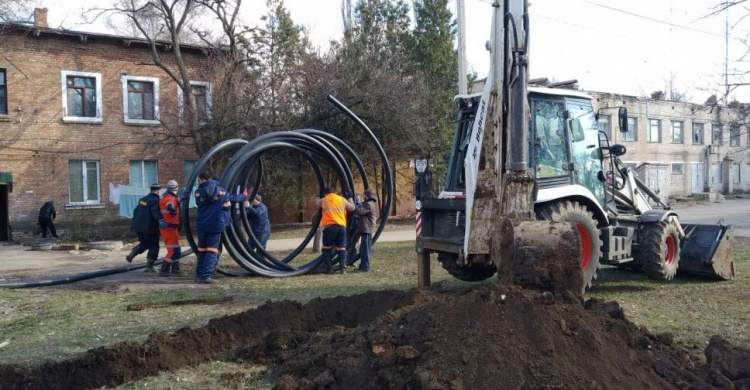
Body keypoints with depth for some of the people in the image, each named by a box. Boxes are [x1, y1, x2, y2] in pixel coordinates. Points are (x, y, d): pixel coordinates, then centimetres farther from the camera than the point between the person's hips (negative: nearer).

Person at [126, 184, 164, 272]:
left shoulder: (142, 199, 12)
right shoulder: (155, 200, -15)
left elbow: (136, 211, 23)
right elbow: (155, 212, -34)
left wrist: (135, 222, 37)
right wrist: (160, 220, -50)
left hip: (138, 226, 8)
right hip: (150, 228, -8)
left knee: (144, 243, 27)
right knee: (153, 247, 3)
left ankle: (131, 255, 11)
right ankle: (149, 266, 1)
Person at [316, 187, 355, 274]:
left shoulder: (323, 200, 10)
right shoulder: (342, 199, 14)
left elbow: (317, 203, 32)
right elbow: (352, 208, 22)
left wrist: (318, 197, 52)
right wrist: (350, 198, 38)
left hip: (329, 227, -2)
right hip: (342, 226, 2)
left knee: (327, 248, 10)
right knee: (341, 248, 8)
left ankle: (330, 268, 5)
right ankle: (343, 268, -2)